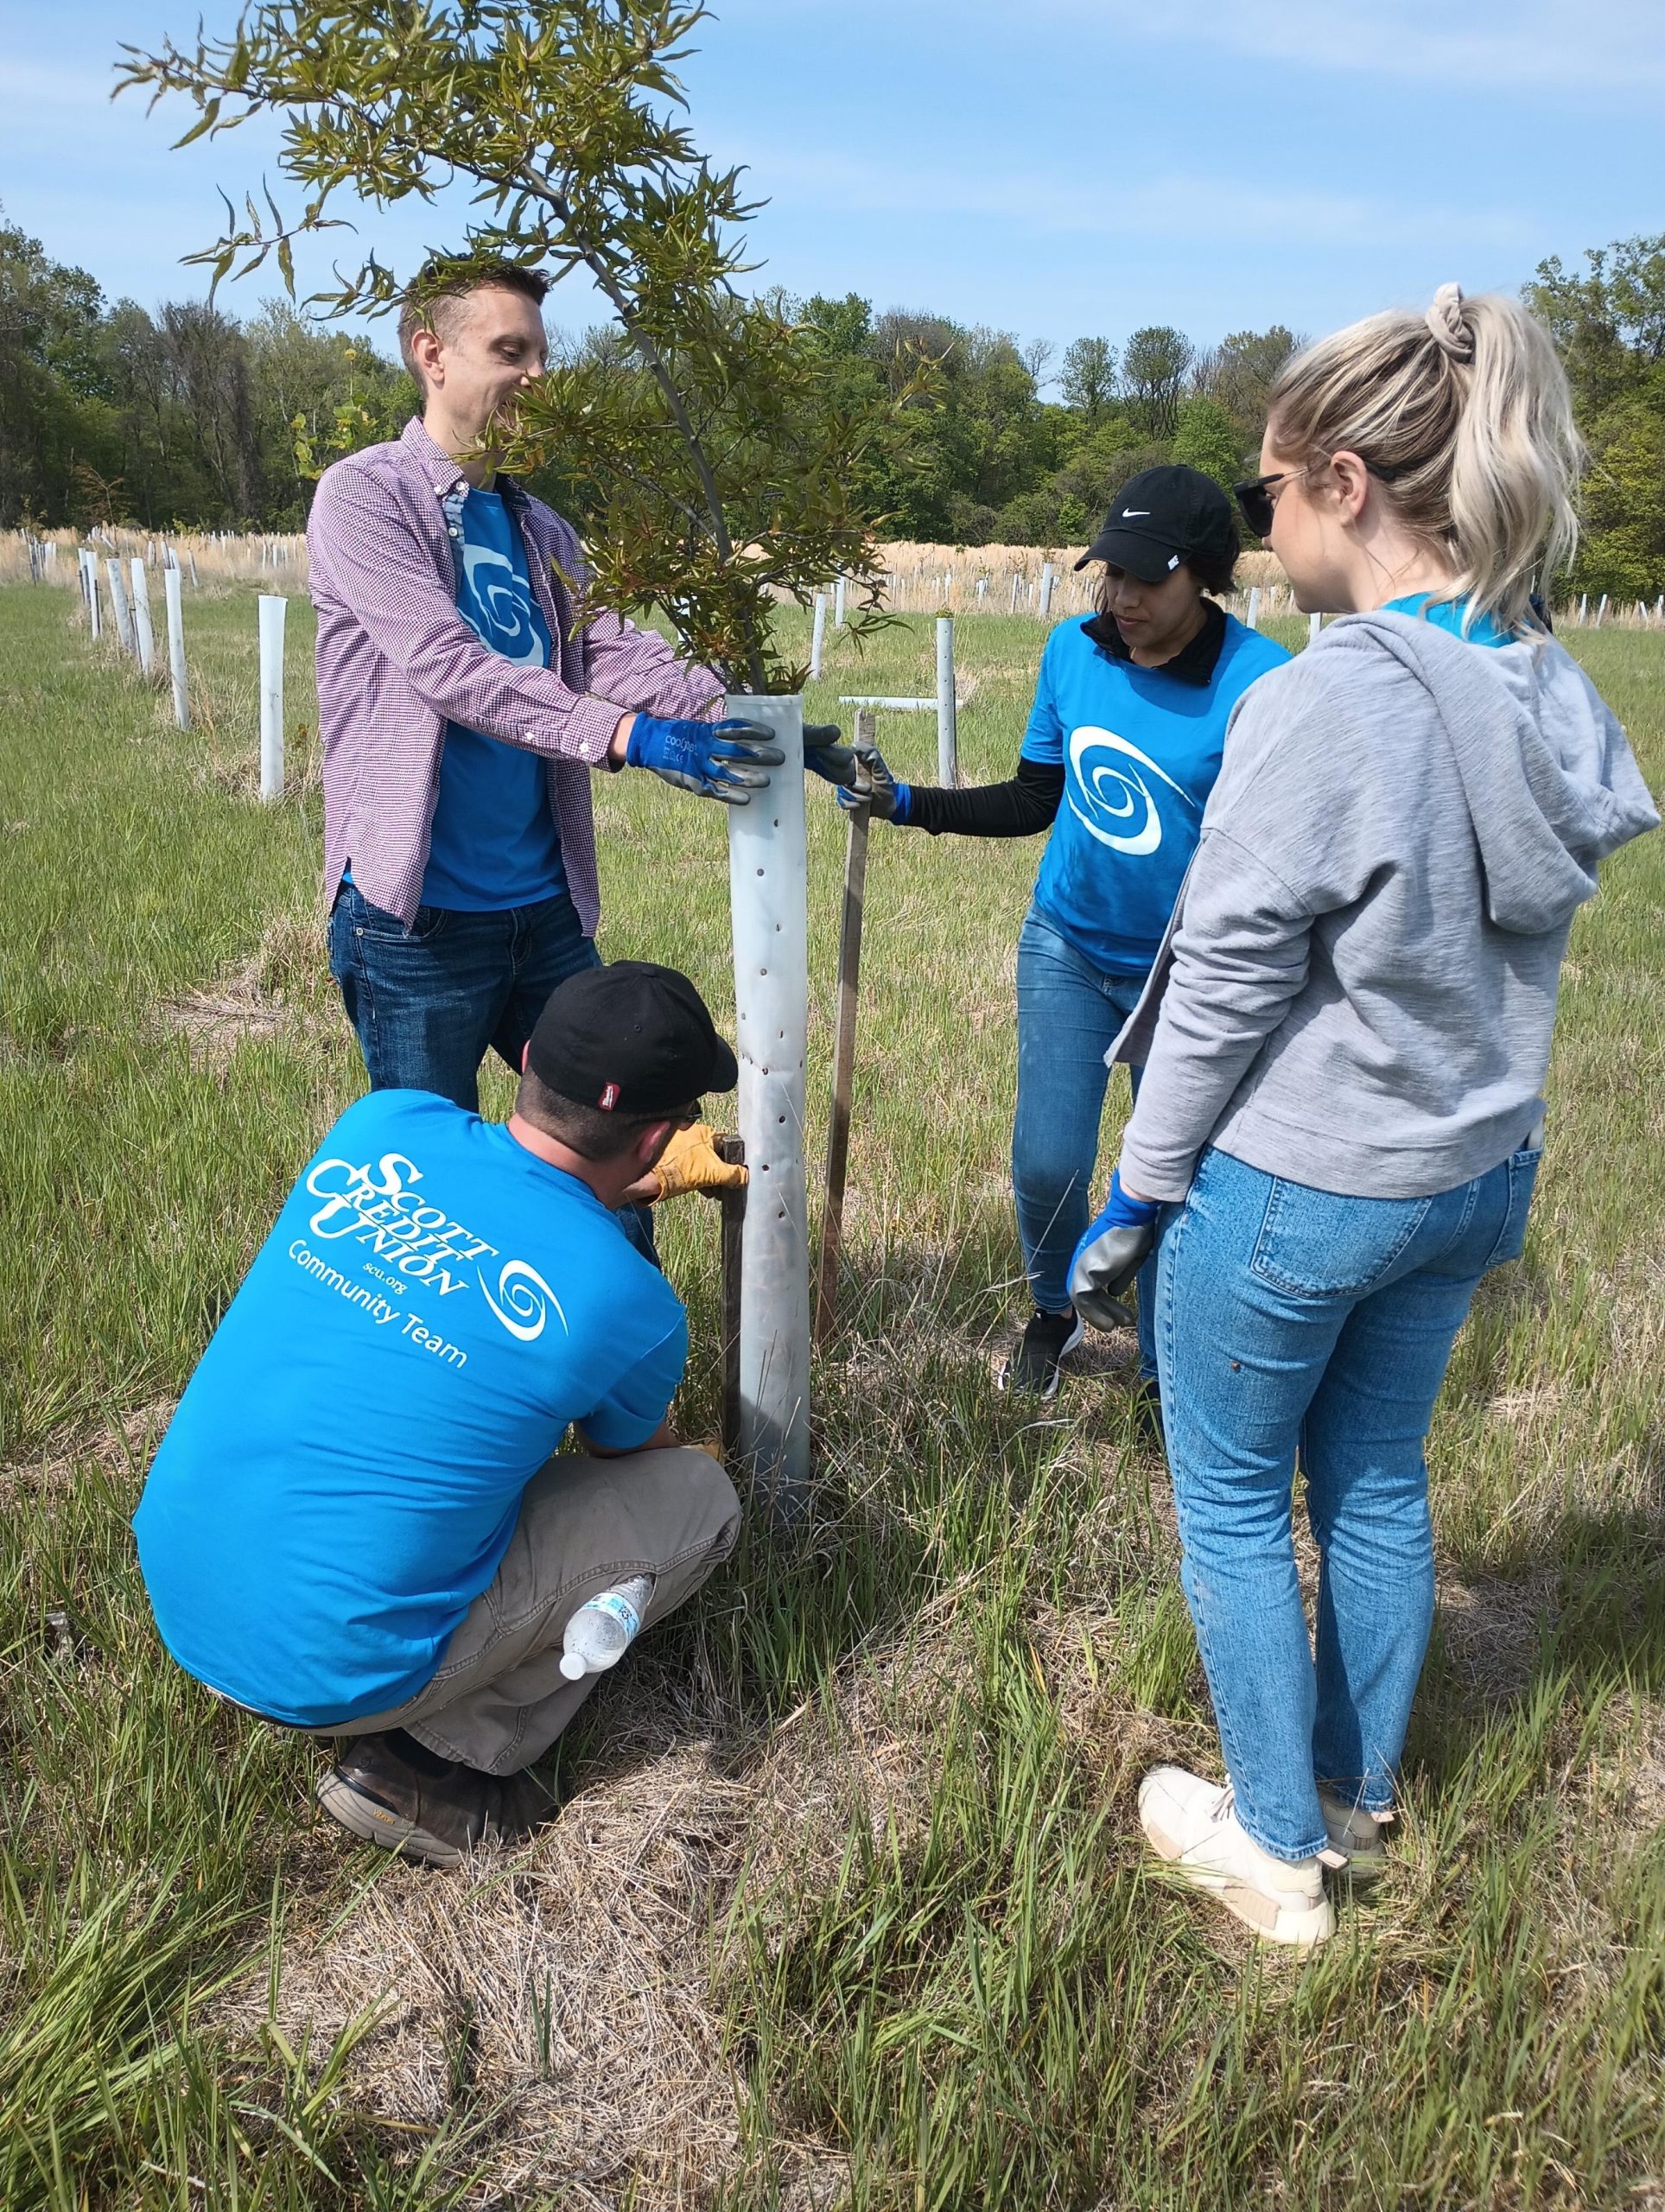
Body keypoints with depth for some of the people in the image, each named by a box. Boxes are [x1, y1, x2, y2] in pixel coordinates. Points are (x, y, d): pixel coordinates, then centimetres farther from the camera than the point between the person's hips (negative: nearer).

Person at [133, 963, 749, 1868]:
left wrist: (644, 1180, 29)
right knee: (699, 1499, 3)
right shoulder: (633, 1308, -17)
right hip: (326, 1676, -6)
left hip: (174, 1586, 6)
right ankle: (439, 1760, 3)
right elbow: (630, 1452, 9)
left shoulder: (382, 1124, -6)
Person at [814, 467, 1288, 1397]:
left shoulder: (1260, 685, -21)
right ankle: (1055, 1313, 36)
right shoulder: (1073, 648, -6)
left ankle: (1162, 1372, 31)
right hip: (1068, 947, 3)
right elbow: (1034, 800, 5)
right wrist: (903, 800, -4)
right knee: (1048, 1165, 4)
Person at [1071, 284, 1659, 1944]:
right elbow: (1488, 947, 9)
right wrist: (1470, 1119, 19)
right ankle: (1359, 1796, 42)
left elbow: (1230, 979, -19)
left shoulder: (1321, 703, -23)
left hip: (1295, 1185, -7)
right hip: (1474, 1172, 8)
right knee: (1376, 1479, 23)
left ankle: (1277, 1850, 29)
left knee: (1232, 1499, 13)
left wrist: (1139, 1187, -8)